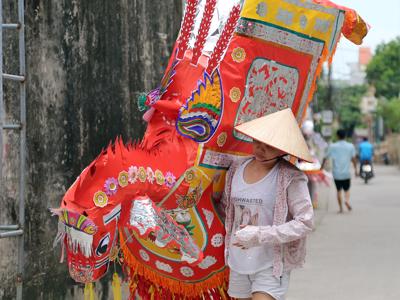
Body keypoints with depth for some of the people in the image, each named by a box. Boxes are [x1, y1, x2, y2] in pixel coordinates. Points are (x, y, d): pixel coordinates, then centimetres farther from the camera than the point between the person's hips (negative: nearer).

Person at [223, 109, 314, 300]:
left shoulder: (290, 177, -13)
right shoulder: (236, 169, 4)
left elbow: (305, 223, -17)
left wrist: (260, 235, -22)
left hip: (271, 265, -6)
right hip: (238, 263, 6)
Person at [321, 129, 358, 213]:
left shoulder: (332, 146, -1)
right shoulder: (350, 146, 0)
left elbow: (326, 158, 4)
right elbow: (353, 159, -7)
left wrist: (322, 166, 17)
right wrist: (356, 169, -1)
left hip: (336, 173, 0)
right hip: (346, 173, 0)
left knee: (338, 190, 14)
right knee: (347, 190, 13)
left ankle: (340, 208, 11)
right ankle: (347, 200, -16)